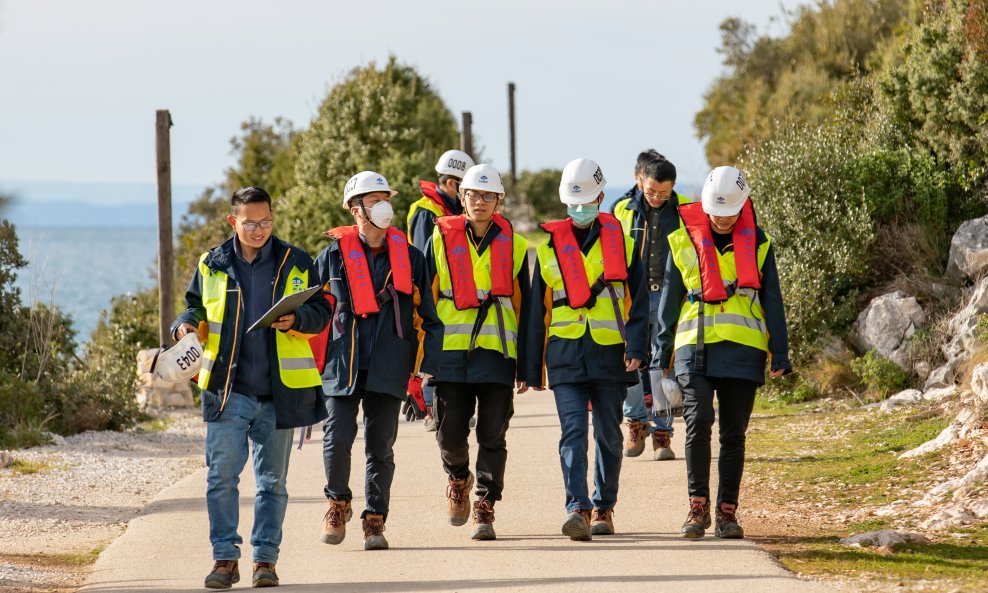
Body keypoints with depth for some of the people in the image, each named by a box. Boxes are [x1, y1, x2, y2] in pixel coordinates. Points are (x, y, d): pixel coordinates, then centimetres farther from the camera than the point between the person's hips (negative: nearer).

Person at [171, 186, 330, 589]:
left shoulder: (296, 263, 3)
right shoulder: (211, 266, 6)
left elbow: (321, 310, 5)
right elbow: (196, 308, 17)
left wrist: (296, 320, -15)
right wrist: (187, 325, -5)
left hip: (279, 392, 0)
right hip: (227, 390, 0)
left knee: (272, 481, 7)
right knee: (221, 476, -5)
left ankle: (265, 558, 14)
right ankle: (225, 558, 1)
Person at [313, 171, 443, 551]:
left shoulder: (408, 257, 9)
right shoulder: (335, 255, 3)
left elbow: (426, 315, 13)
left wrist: (427, 365, 6)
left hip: (388, 366, 1)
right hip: (342, 363, -1)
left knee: (380, 445, 2)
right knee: (337, 438, -9)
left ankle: (375, 520, 13)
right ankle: (338, 504, 15)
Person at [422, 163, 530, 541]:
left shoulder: (513, 246, 8)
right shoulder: (441, 240, 6)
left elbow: (523, 307, 10)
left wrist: (524, 365, 6)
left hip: (497, 353, 0)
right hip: (450, 351, 0)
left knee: (492, 436, -1)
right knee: (450, 434, 2)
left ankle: (484, 508, 6)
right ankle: (459, 479, 31)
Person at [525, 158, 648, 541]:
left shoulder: (621, 242, 6)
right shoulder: (549, 247, 9)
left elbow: (639, 301, 5)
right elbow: (536, 312, 12)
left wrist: (636, 348, -9)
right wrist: (533, 368, 10)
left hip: (610, 352, 0)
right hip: (565, 355, 0)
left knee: (608, 434, 9)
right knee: (573, 431, -13)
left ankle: (603, 508, 21)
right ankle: (577, 509, -20)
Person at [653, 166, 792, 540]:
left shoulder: (757, 245, 7)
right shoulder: (684, 242, 6)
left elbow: (772, 304, 10)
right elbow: (668, 302, 11)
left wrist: (780, 357, 5)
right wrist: (661, 356, 10)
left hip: (742, 353, 1)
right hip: (695, 350, -1)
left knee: (733, 434, 3)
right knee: (698, 421, -17)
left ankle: (727, 512, 10)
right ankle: (698, 506, -9)